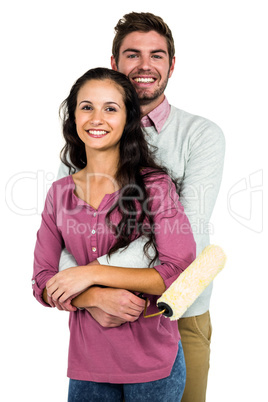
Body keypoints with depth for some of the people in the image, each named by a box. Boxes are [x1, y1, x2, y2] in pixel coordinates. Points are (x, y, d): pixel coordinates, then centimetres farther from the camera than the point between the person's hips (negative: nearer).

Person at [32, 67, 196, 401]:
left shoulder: (155, 185, -9)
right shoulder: (59, 194, 2)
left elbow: (181, 272, -16)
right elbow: (43, 283, 2)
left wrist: (92, 275, -18)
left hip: (153, 361, -2)